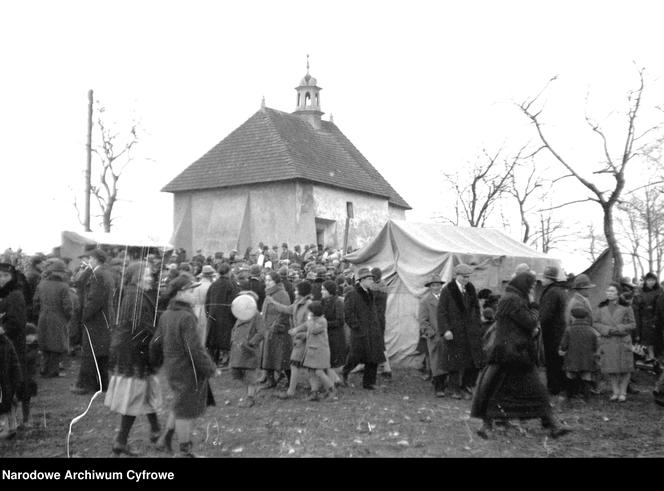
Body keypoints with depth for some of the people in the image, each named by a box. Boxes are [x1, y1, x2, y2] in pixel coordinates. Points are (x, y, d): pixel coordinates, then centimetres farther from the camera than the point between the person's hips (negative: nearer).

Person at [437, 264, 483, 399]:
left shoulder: (470, 289, 8)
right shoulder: (447, 291, -8)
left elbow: (476, 308, 19)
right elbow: (441, 312, -11)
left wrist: (478, 324, 11)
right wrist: (445, 330, -19)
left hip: (471, 331, 5)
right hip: (454, 331, -5)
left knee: (474, 360, 3)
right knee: (455, 362, 2)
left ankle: (467, 385, 17)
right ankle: (456, 389, 12)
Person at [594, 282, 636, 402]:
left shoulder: (626, 308, 0)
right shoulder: (602, 308, 7)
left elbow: (633, 324, 1)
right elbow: (595, 323, 6)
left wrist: (619, 329, -14)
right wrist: (607, 329, -10)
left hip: (623, 342, -2)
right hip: (607, 342, 2)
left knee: (624, 369, 0)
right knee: (611, 369, 4)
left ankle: (623, 392, 13)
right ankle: (615, 392, 17)